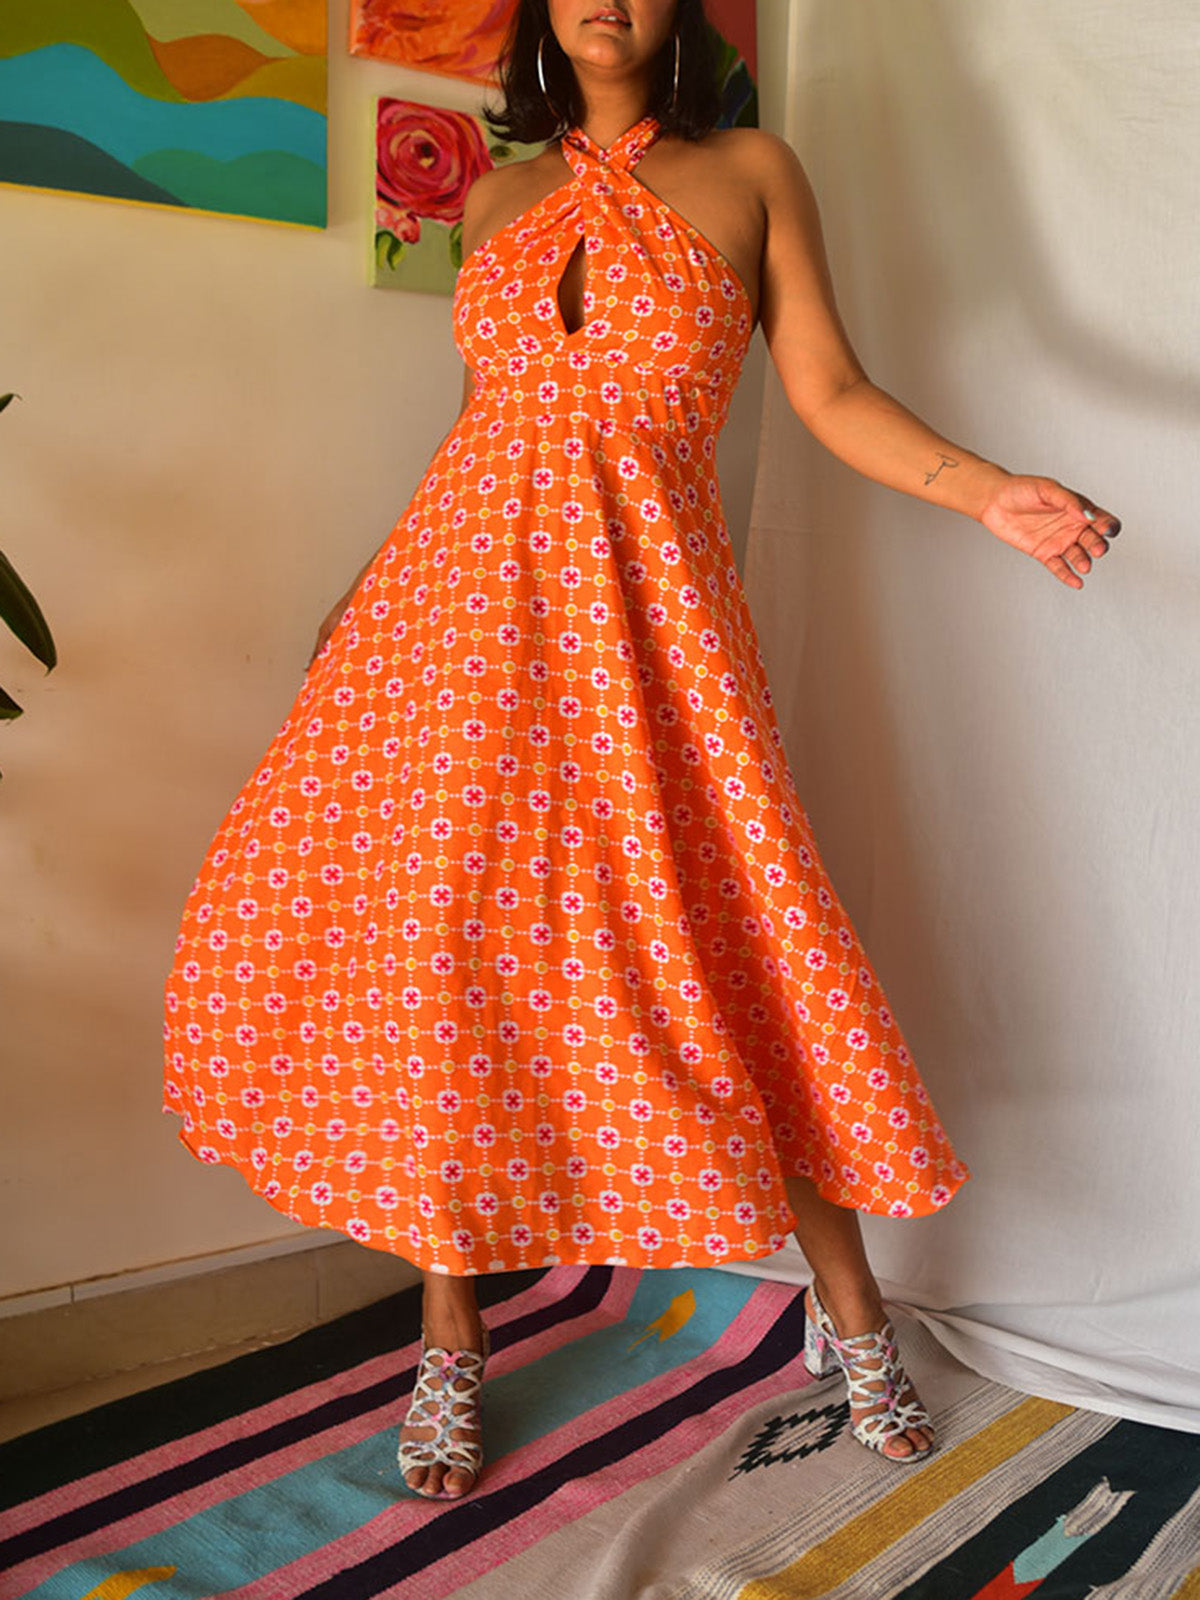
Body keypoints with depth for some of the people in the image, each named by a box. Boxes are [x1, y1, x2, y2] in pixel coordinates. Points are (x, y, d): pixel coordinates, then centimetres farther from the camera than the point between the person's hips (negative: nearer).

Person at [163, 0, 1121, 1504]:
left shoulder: (750, 173, 10)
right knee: (422, 937, -4)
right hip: (467, 586, 3)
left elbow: (829, 390, 4)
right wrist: (369, 587, 20)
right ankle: (451, 1331, 11)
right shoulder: (500, 199, 17)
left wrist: (988, 492, -9)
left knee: (738, 942, -5)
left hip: (648, 595, -3)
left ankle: (848, 1311, 15)